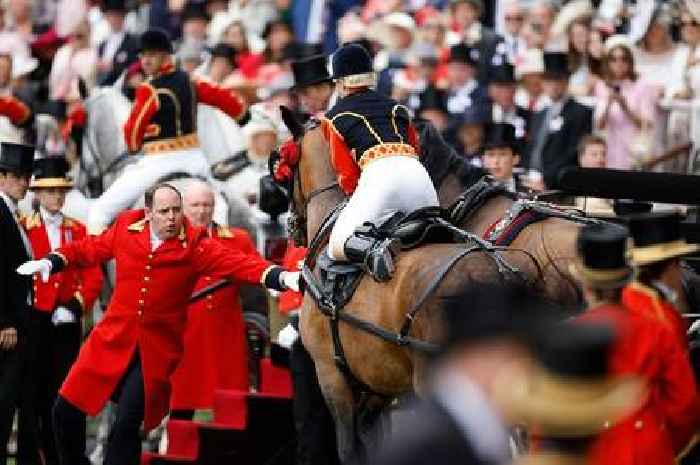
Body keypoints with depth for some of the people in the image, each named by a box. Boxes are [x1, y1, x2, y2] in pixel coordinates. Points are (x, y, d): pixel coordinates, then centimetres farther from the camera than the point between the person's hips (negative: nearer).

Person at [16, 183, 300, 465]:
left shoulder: (195, 246, -9)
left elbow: (239, 264, -20)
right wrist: (50, 262, 4)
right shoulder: (126, 229, 0)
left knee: (127, 426, -9)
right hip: (112, 340, 3)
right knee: (66, 411, 5)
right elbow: (88, 249, 16)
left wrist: (282, 277, -35)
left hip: (157, 351, -3)